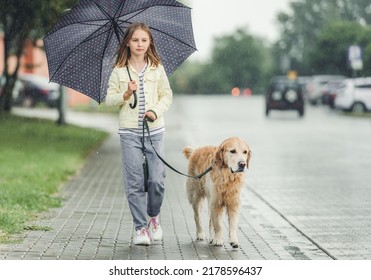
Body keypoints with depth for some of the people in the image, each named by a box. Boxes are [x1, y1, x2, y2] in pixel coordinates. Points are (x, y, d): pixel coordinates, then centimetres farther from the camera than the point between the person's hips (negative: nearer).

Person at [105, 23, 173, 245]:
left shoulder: (157, 69, 7)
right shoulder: (119, 71, 4)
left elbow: (167, 95, 9)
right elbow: (109, 98, 5)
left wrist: (156, 111, -8)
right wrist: (125, 95, -13)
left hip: (155, 130, 1)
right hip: (129, 131, 0)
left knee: (157, 179, -5)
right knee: (134, 182, -1)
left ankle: (153, 217, 22)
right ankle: (141, 227, 7)